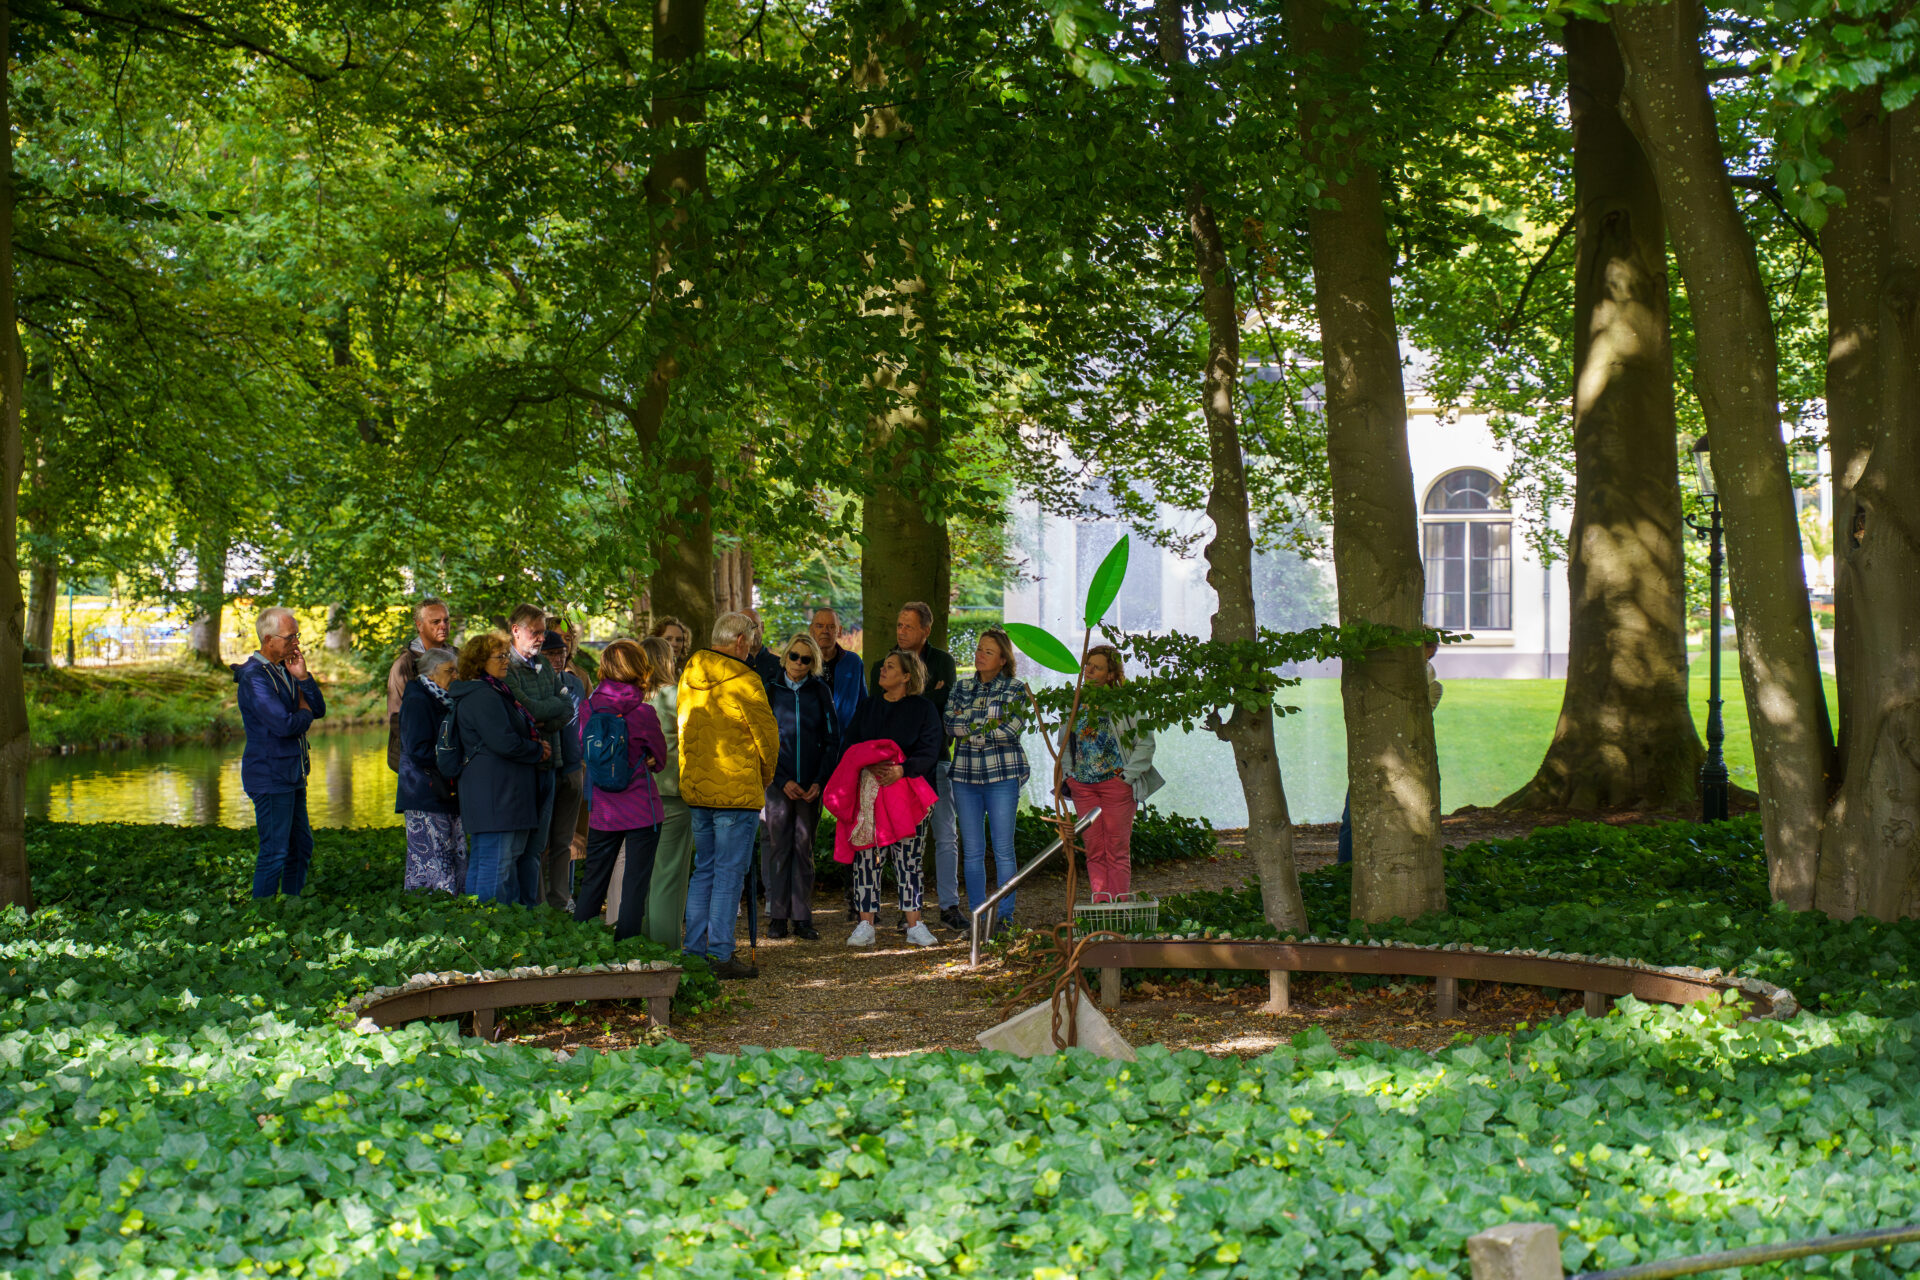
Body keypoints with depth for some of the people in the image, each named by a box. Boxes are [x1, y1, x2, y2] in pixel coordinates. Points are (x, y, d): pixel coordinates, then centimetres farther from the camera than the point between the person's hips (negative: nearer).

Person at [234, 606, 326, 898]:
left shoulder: (284, 670, 12)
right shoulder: (254, 677, -17)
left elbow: (319, 709, 9)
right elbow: (284, 725, -27)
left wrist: (303, 677, -6)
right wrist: (304, 713, -5)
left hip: (292, 774, 10)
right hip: (270, 777, -10)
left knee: (301, 846, 15)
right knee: (275, 852, -6)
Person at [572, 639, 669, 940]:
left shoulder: (589, 707, -2)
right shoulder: (643, 713, -13)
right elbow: (659, 759, 1)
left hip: (602, 811, 4)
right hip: (642, 810, -4)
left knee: (593, 881, 14)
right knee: (635, 882, 2)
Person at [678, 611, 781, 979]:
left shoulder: (689, 676, 9)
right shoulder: (744, 681, -12)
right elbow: (767, 734, -7)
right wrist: (765, 776, 9)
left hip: (695, 787, 7)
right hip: (737, 790, -7)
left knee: (704, 869, 15)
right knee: (730, 872, -3)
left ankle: (695, 950, 15)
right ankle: (721, 955, -4)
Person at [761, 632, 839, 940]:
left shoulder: (820, 692, 5)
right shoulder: (769, 691, 2)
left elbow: (832, 739, 6)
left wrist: (820, 782, -5)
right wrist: (783, 781, -8)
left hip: (811, 784, 1)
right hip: (778, 782, -1)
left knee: (804, 848, 4)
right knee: (778, 846, -2)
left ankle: (802, 918, 7)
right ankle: (777, 917, 4)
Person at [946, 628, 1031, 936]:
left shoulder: (1015, 688, 0)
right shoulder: (961, 686, 11)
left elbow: (1012, 730, -12)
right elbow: (950, 725, -1)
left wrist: (969, 727, -9)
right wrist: (990, 725, -11)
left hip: (1002, 774, -3)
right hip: (965, 774, 3)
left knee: (1003, 849, -3)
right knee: (972, 850, 5)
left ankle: (1005, 914, 3)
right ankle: (976, 914, 11)